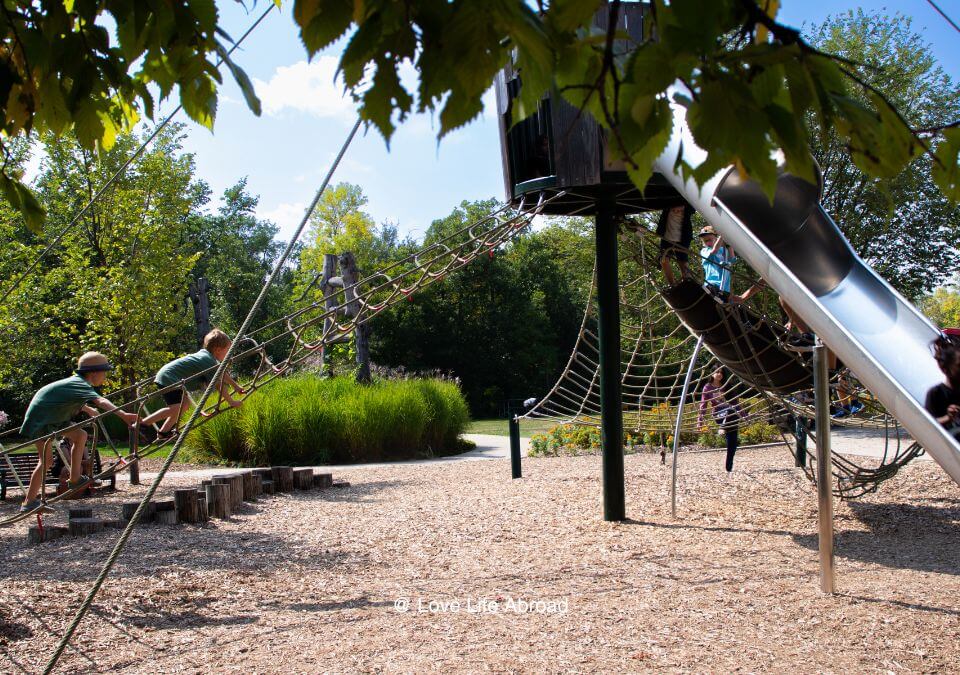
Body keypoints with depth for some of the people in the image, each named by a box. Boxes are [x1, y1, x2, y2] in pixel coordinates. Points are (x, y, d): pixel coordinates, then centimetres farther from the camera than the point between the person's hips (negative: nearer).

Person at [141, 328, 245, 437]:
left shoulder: (205, 353, 14)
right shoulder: (209, 362, -16)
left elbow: (223, 373, 24)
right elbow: (219, 386, -17)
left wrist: (236, 387, 29)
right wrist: (232, 402, -9)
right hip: (168, 378, -11)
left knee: (184, 403, 19)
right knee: (175, 408, -22)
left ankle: (163, 432, 24)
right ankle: (141, 424, -23)